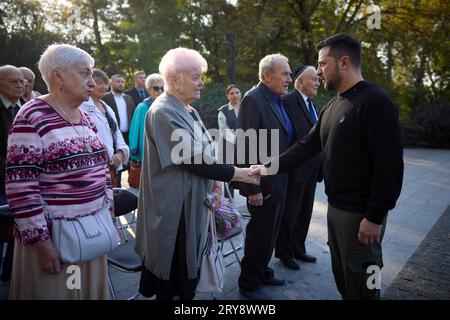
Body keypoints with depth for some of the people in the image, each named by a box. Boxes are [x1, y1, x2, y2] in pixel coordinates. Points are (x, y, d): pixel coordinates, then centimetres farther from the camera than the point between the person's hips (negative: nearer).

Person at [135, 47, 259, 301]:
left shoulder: (187, 109, 9)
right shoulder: (164, 112, -18)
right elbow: (190, 159, -23)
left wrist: (215, 182, 1)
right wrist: (234, 173, -19)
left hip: (194, 202, 8)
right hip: (175, 207, -8)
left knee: (189, 263, 18)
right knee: (175, 267, 6)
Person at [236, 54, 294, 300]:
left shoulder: (278, 100, 11)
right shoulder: (253, 99, -16)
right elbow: (246, 146, -22)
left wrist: (284, 178, 12)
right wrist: (253, 188, -23)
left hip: (279, 181, 9)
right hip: (263, 184, -8)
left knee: (270, 232, 20)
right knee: (260, 233, 5)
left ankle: (262, 272, 39)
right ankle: (248, 284, 24)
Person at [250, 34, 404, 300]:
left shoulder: (375, 102, -16)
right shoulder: (333, 106, 11)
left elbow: (389, 163, -20)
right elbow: (308, 146, 13)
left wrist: (375, 217, -20)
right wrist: (270, 167, 6)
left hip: (361, 213, -8)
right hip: (335, 207, 8)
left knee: (360, 285, 8)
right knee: (341, 278, 20)